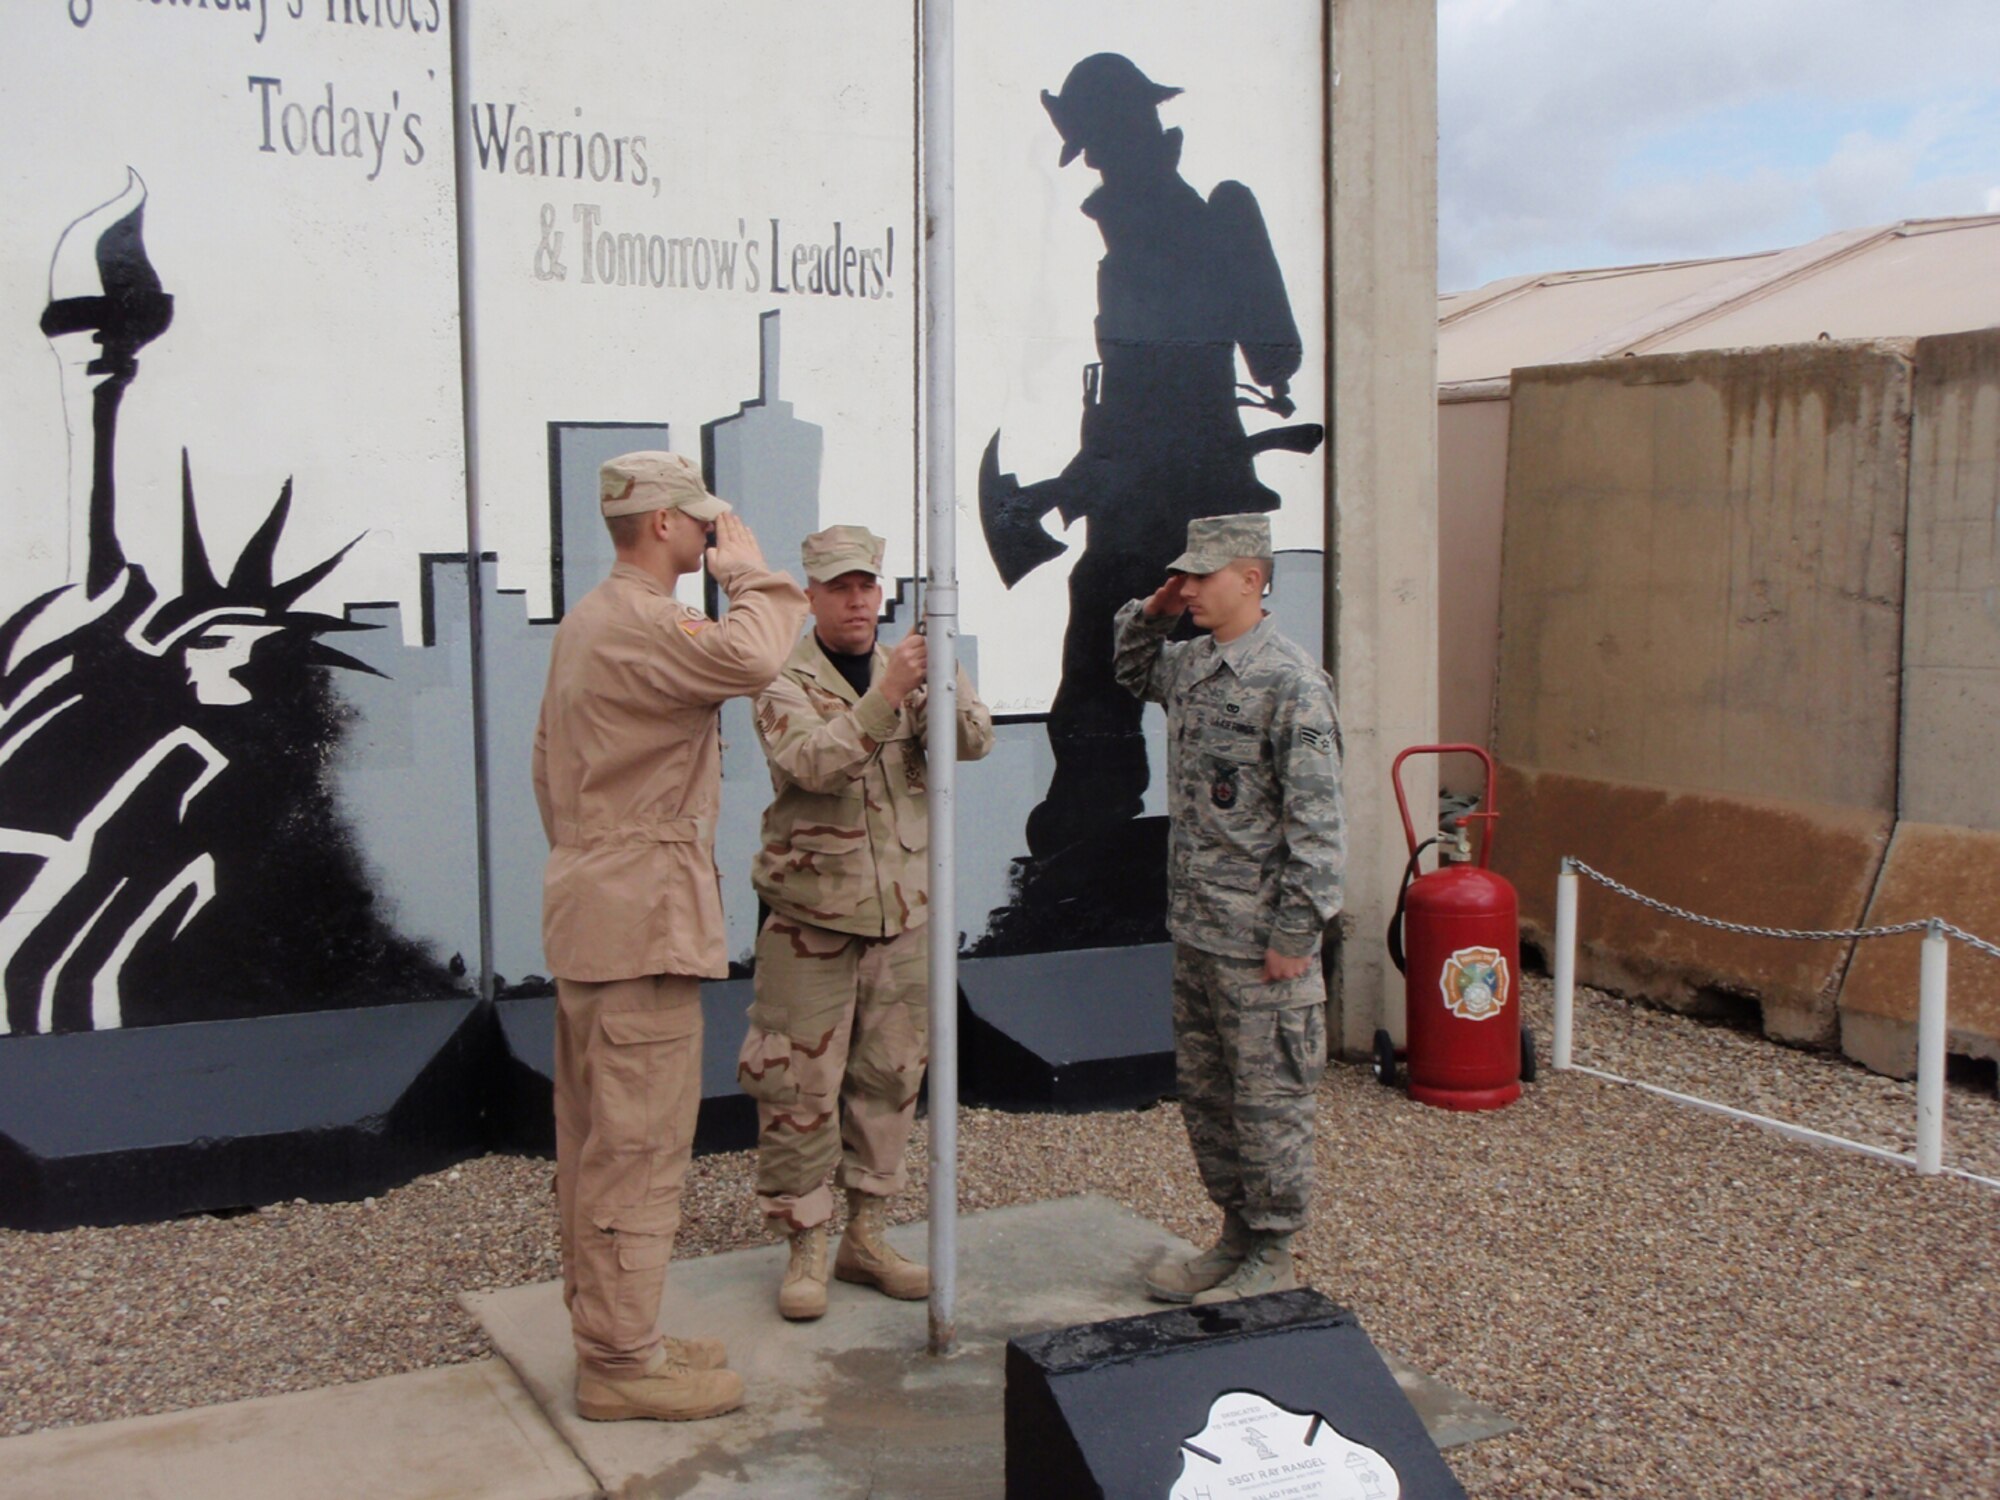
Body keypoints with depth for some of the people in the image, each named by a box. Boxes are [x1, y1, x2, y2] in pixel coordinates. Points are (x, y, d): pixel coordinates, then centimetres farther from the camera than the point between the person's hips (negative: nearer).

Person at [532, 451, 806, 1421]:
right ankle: (621, 1363, 2)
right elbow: (750, 658, -34)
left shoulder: (585, 621, 18)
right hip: (644, 914, -11)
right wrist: (749, 572, -15)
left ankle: (605, 1332, 26)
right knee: (639, 1141, -5)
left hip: (592, 909, 11)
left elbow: (548, 762, 23)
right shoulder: (642, 623, -17)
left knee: (594, 1138, 15)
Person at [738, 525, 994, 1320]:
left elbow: (975, 742, -7)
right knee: (802, 1084, -2)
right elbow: (810, 761, -25)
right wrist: (885, 696, -36)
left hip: (904, 910, 5)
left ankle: (867, 1235, 23)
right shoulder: (786, 681, -5)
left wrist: (945, 680, -25)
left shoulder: (909, 673, 9)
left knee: (889, 1076, 11)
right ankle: (805, 1247, 11)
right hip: (813, 911, -5)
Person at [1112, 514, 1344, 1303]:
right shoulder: (1189, 664, 9)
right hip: (1194, 931, 9)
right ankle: (1236, 1236, 31)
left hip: (1258, 941, -8)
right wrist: (1150, 613, 13)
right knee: (1203, 1094, 17)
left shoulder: (1291, 682, -15)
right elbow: (1132, 671, 34)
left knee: (1267, 1103, 3)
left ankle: (1271, 1261, 16)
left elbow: (1316, 823, -17)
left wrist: (1295, 934, -18)